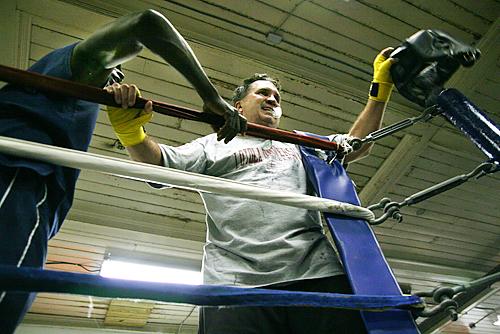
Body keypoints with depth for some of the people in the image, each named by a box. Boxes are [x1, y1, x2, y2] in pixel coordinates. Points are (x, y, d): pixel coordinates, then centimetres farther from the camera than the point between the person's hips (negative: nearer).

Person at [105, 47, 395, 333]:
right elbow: (159, 162, 7)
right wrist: (129, 129, -13)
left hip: (317, 275, 3)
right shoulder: (214, 145, 20)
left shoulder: (300, 145, 30)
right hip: (236, 281, -2)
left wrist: (381, 87, 23)